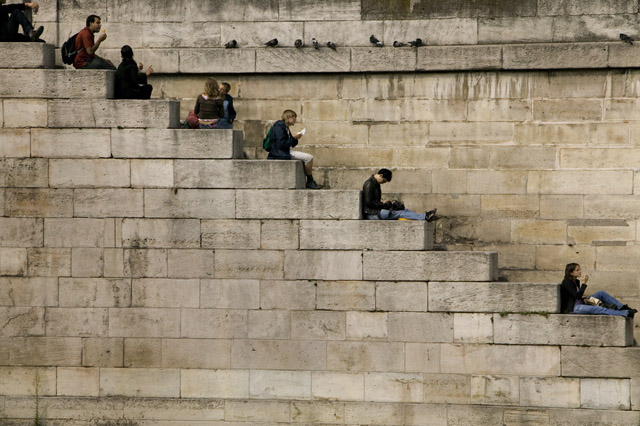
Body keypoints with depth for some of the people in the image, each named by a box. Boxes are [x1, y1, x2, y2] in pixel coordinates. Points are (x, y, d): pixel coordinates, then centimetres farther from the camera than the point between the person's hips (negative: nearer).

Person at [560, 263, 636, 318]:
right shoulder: (566, 283, -15)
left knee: (601, 293, -1)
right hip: (572, 308, -9)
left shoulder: (576, 281, 13)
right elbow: (578, 296, -24)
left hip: (580, 303, 9)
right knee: (595, 309, -31)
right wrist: (584, 283, -23)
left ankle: (622, 307, -8)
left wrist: (584, 299, -1)